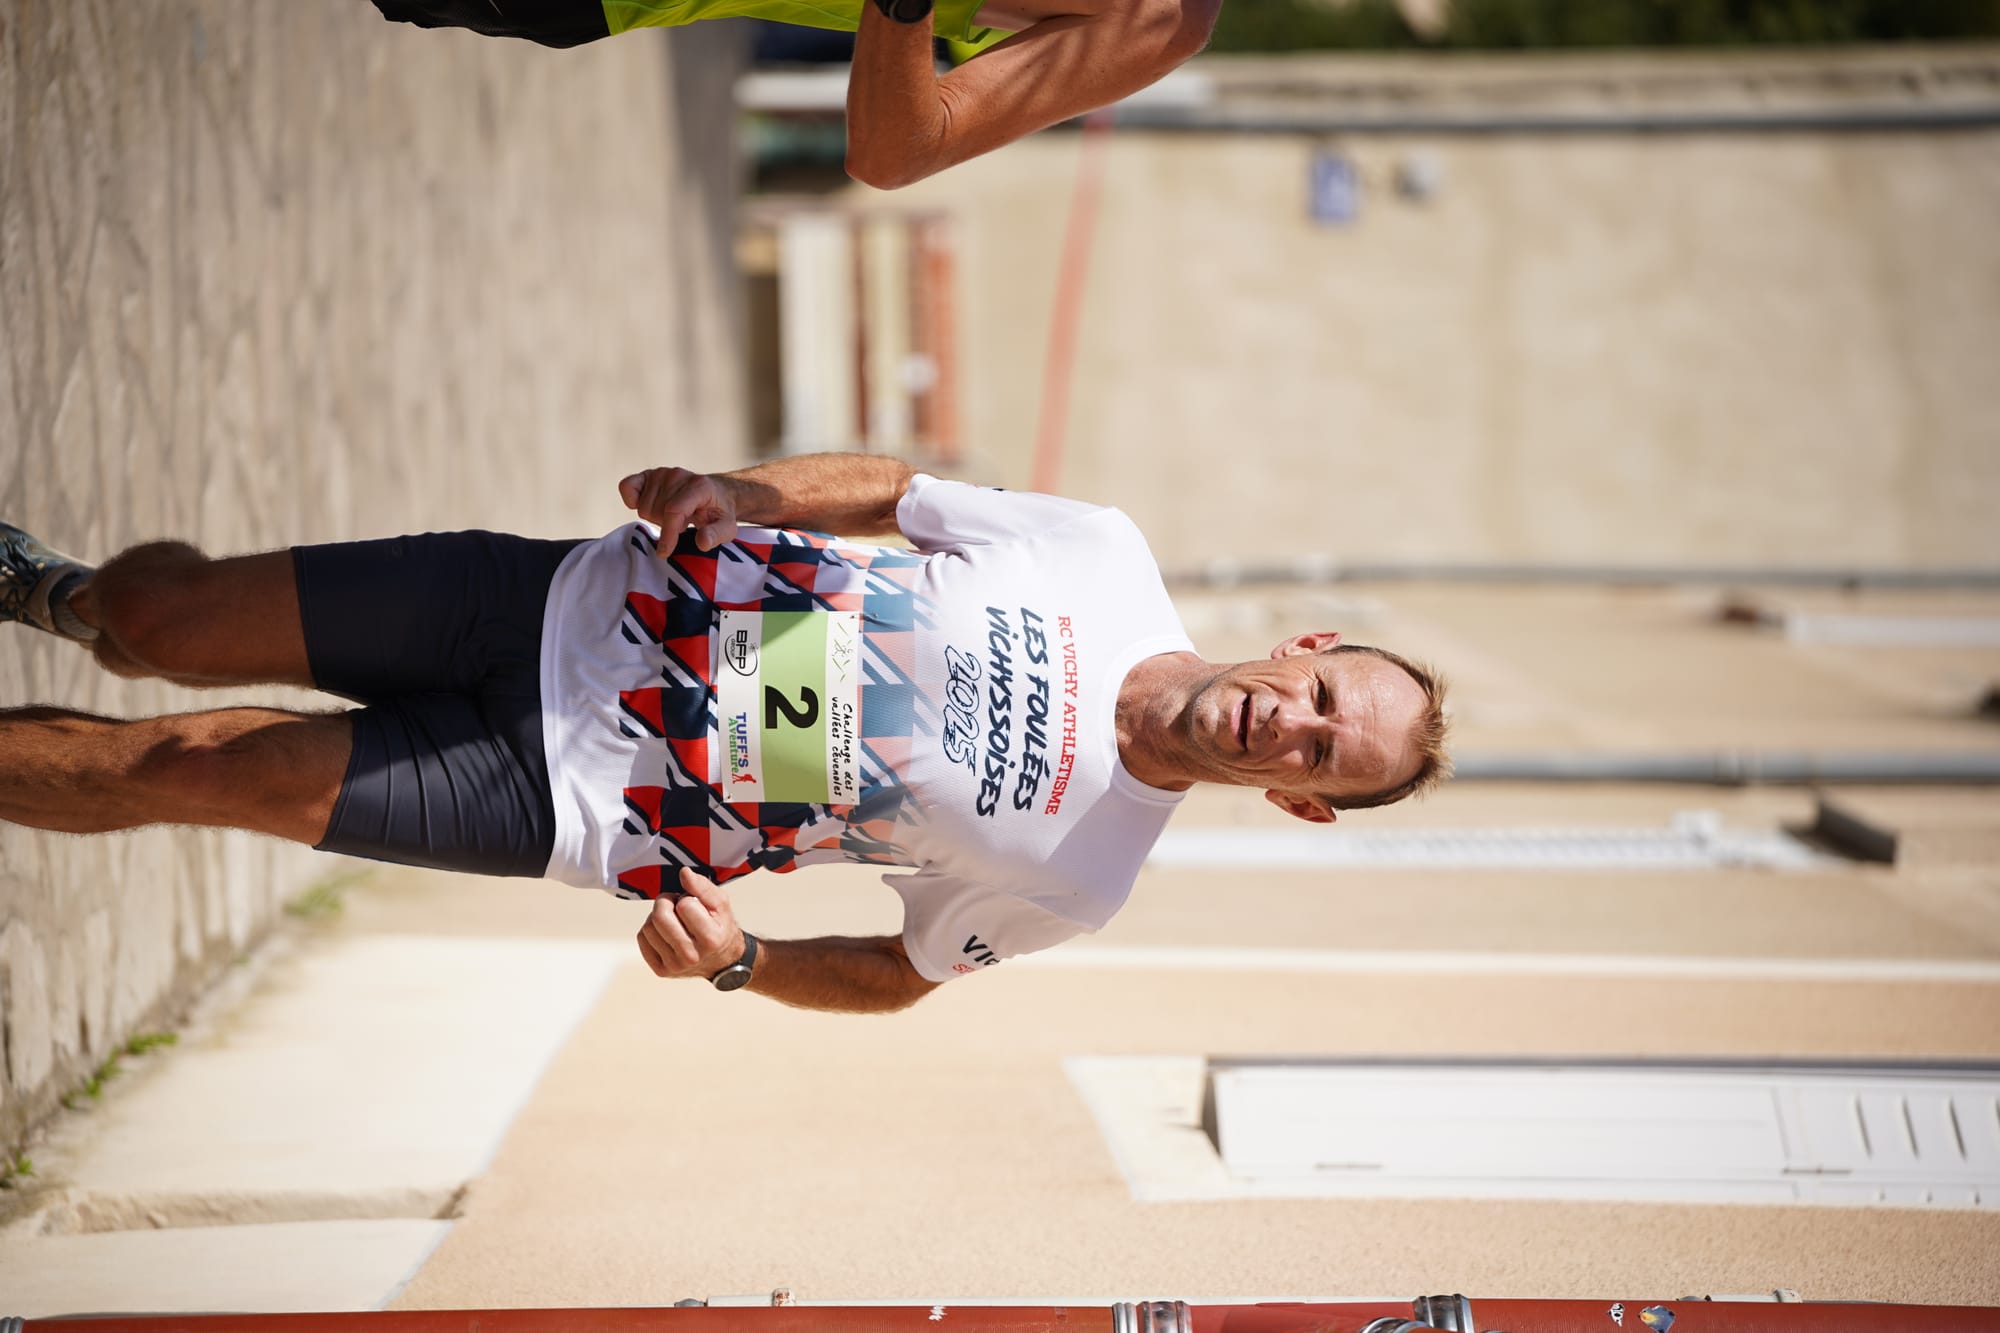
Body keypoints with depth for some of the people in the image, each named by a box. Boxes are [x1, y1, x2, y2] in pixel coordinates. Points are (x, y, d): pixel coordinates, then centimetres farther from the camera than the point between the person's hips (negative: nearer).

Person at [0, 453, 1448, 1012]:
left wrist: (735, 959, -21)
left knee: (186, 767, -7)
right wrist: (737, 490, -16)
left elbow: (897, 974, -2)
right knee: (156, 616, 6)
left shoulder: (1072, 879, -15)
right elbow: (895, 487, 4)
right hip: (575, 600, 3)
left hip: (567, 798, -2)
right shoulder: (1104, 553, -10)